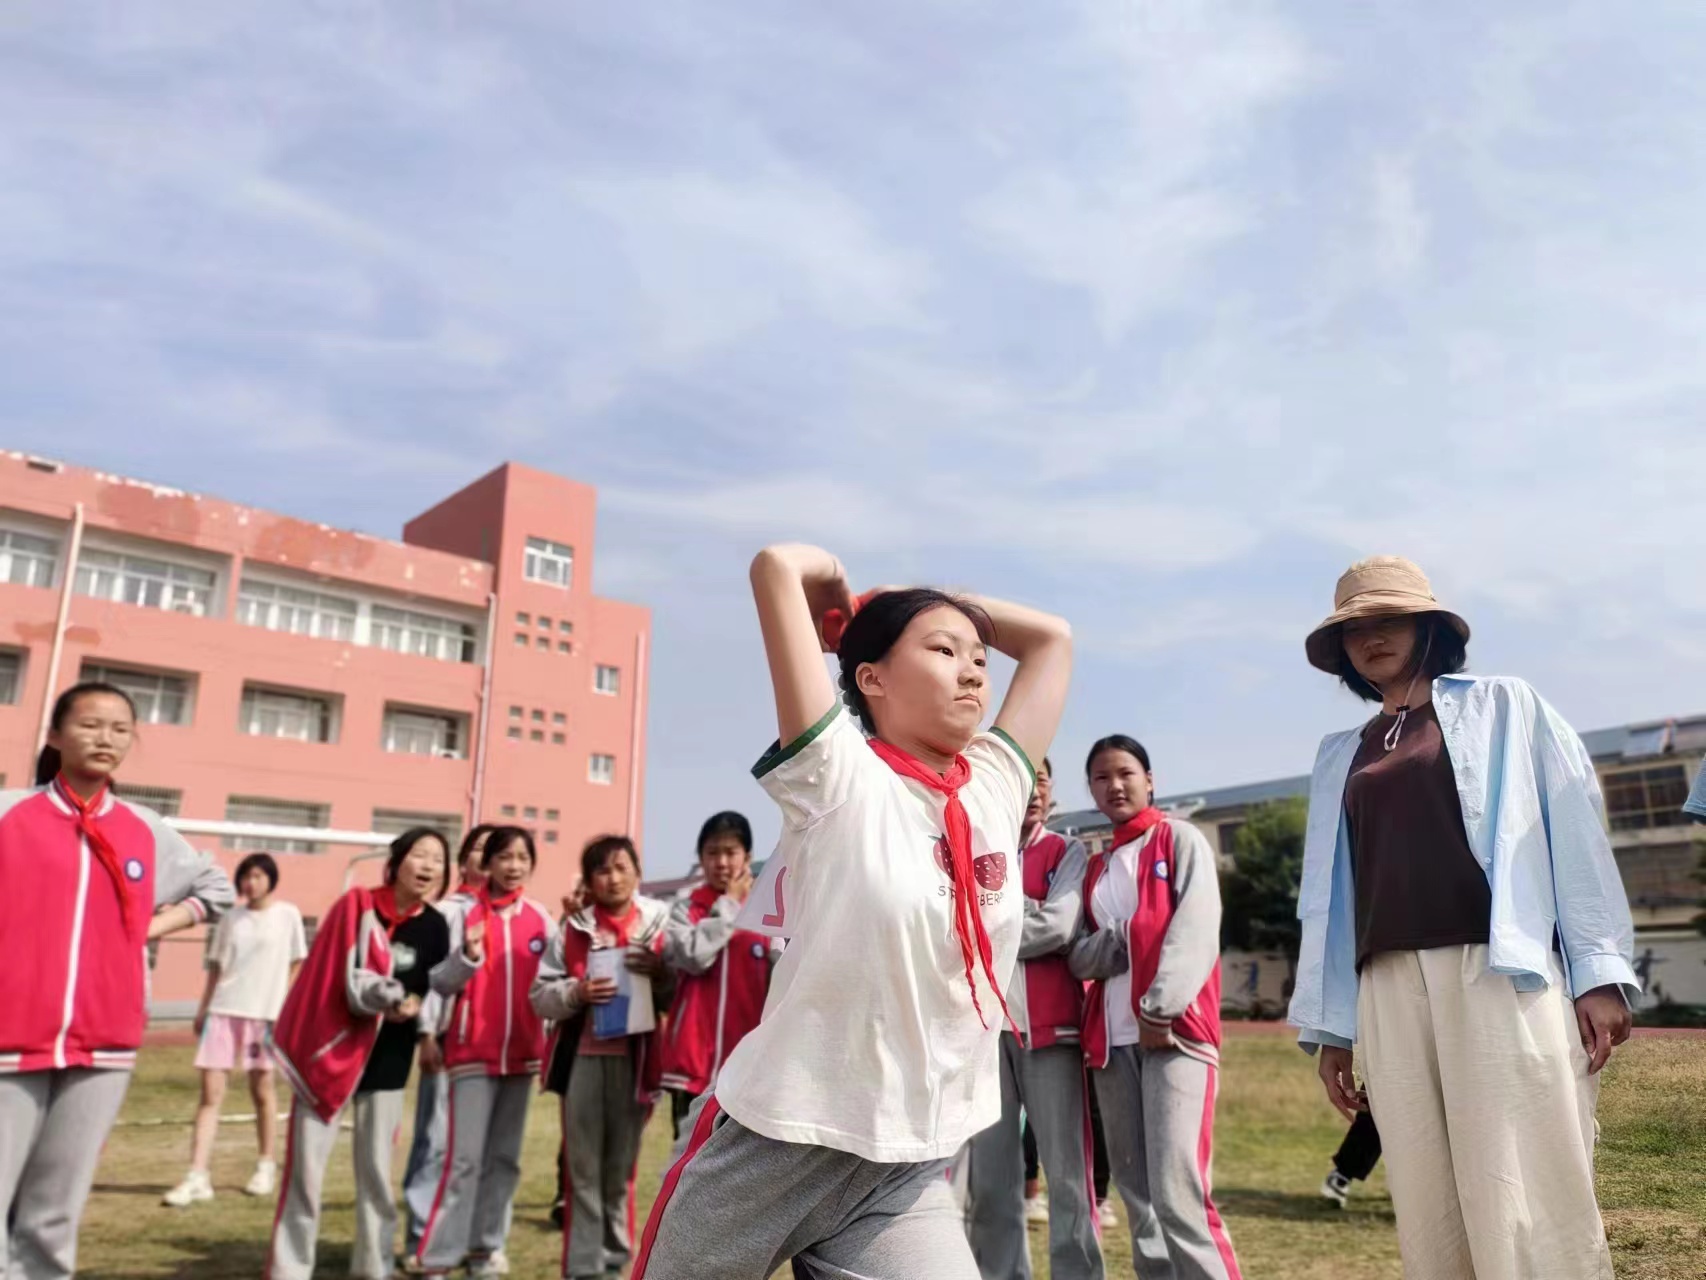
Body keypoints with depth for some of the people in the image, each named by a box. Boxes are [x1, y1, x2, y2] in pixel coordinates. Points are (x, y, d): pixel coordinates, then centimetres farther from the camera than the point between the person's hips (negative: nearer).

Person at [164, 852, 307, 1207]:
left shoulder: (287, 914, 0)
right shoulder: (231, 918, 9)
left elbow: (296, 965, 1)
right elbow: (216, 967, 13)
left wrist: (284, 1009, -5)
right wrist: (203, 1008, 7)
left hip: (265, 1012, -2)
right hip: (223, 1009, 3)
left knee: (262, 1090, 8)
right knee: (210, 1091, -4)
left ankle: (266, 1167, 23)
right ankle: (197, 1178, -3)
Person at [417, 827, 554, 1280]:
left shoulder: (542, 919, 4)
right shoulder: (462, 912, -6)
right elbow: (439, 982, -9)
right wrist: (468, 957, -25)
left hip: (522, 1051, 4)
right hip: (473, 1052, -4)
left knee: (505, 1157, 11)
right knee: (466, 1157, -7)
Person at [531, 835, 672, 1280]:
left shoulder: (659, 923, 3)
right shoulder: (574, 929, 4)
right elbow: (540, 996, 3)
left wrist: (662, 970, -15)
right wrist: (576, 992, -14)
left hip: (633, 1059, 0)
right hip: (583, 1058, 0)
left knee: (621, 1167, 10)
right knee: (582, 1167, 3)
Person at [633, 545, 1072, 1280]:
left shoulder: (995, 790, 3)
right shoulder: (841, 782, -11)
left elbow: (1051, 637, 13)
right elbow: (777, 567, -19)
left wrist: (918, 601, 9)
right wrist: (836, 582, 1)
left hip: (912, 1168, 4)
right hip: (775, 1142, -4)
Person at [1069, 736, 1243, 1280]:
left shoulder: (1180, 839, 4)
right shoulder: (1096, 867, 19)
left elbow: (1196, 929, -9)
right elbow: (1080, 955, 11)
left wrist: (1161, 1009, -18)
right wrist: (1123, 938, -9)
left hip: (1175, 1031, -5)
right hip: (1112, 1038, 6)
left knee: (1176, 1193, -15)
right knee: (1136, 1194, 6)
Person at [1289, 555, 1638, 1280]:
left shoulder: (1501, 706, 11)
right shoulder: (1340, 756, 19)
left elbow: (1573, 828, 3)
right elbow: (1329, 891, 16)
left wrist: (1599, 969, -7)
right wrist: (1328, 1025, 12)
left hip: (1501, 972, -3)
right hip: (1388, 990, 4)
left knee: (1528, 1212, -7)